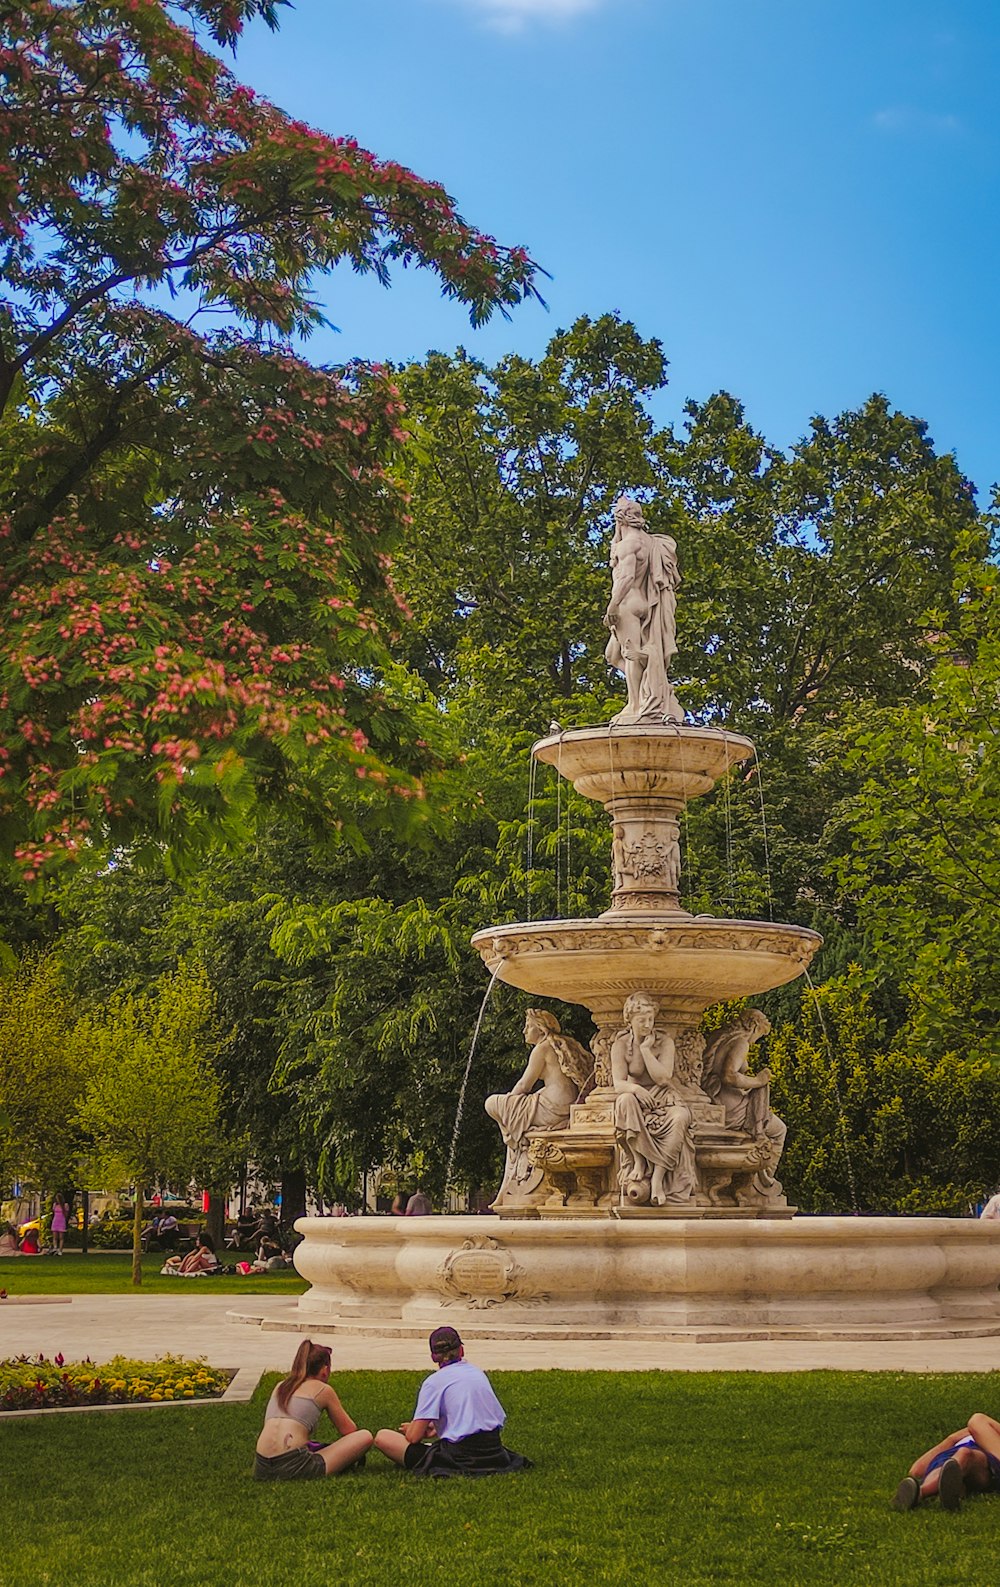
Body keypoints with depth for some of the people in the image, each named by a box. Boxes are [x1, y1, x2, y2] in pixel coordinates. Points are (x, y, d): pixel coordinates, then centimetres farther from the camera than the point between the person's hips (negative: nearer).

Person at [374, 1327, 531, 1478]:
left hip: (459, 1454, -7)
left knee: (382, 1436, -4)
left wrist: (410, 1429, 18)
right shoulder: (479, 1373, 14)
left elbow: (414, 1436, -9)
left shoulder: (434, 1381, -5)